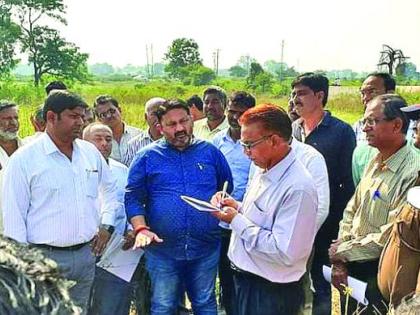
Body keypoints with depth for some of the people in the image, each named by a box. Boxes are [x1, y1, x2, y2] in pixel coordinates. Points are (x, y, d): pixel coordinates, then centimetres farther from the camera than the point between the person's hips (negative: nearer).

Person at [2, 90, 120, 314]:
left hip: (85, 254, 5)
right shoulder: (24, 159, -9)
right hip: (44, 257, -5)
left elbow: (110, 188, 23)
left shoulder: (90, 152, 7)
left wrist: (107, 225, 13)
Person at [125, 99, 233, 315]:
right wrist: (141, 229, -17)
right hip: (162, 248, -1)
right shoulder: (147, 156, 0)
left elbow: (227, 189, 15)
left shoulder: (210, 152, 5)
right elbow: (133, 197, -3)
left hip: (206, 247, 1)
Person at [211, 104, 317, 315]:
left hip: (271, 292, -8)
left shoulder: (298, 188, -26)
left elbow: (285, 252, -29)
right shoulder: (263, 171, 3)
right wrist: (236, 207, -3)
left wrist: (237, 221, -22)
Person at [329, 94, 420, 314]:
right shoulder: (376, 163, 7)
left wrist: (343, 251, -13)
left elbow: (390, 236, -24)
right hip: (351, 270, 7)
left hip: (379, 279, -7)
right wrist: (339, 261, -3)